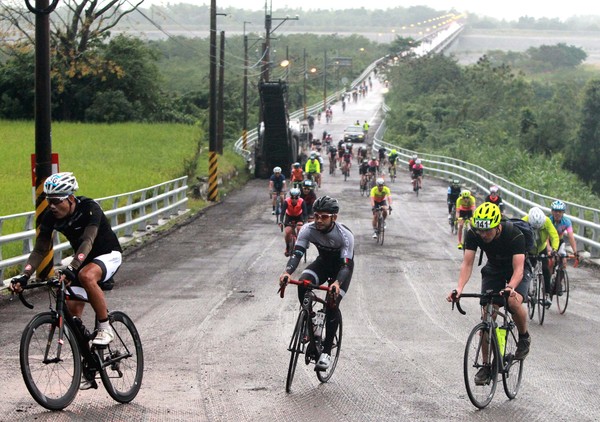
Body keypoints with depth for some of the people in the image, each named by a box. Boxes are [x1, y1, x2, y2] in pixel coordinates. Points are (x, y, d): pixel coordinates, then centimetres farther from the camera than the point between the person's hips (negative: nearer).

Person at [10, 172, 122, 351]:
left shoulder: (90, 208, -29)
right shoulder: (50, 216, -13)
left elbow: (87, 242, -42)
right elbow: (40, 249, -10)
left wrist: (71, 269, -57)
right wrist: (24, 276, -26)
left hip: (108, 255, -6)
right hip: (84, 261, 6)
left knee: (86, 276, -38)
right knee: (72, 309, -7)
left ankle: (105, 328, -25)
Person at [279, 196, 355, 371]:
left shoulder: (345, 235, -33)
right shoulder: (308, 229, -25)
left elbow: (346, 264, -38)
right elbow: (297, 253, -33)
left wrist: (337, 283, -59)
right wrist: (287, 272, -54)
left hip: (342, 266, -3)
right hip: (323, 262, 3)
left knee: (332, 306, -18)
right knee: (303, 283, -29)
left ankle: (326, 352, -8)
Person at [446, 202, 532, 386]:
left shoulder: (514, 235, -35)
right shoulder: (473, 234, -25)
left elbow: (518, 268, -41)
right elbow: (467, 263, -29)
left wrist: (510, 287, -61)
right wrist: (459, 287, -46)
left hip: (516, 272, -3)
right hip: (493, 272, 3)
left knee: (514, 302, -32)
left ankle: (524, 337, -2)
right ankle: (486, 366, 2)